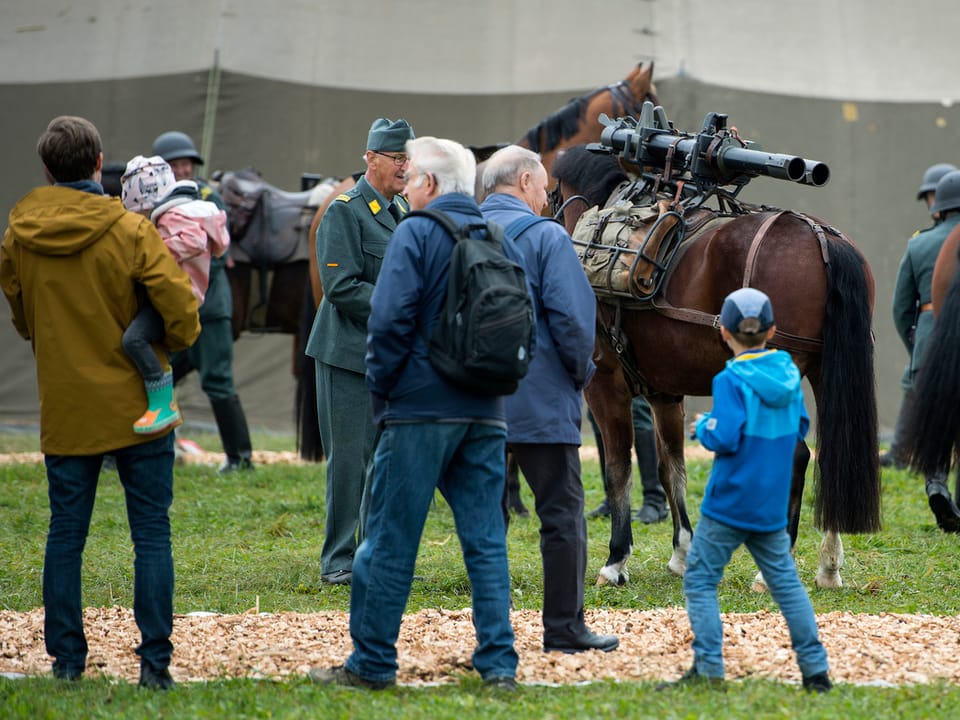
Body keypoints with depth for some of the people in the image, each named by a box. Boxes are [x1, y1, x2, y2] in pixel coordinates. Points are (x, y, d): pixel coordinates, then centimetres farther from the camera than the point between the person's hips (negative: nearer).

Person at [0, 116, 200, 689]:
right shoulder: (130, 231, -12)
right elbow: (182, 312, -16)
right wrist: (170, 345, 4)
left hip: (64, 410, 3)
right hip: (135, 405, -3)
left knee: (66, 533, 11)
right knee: (152, 534, 3)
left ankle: (67, 658, 10)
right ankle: (155, 661, 0)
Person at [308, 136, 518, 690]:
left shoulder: (416, 233, -7)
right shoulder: (499, 239, 11)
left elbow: (390, 319, -15)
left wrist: (381, 390, -4)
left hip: (421, 409, -6)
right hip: (487, 414, 6)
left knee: (391, 539, 1)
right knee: (486, 540, 7)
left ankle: (372, 661, 6)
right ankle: (499, 662, 4)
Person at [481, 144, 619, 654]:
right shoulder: (546, 237, -8)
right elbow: (572, 316, -15)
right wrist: (580, 373, 0)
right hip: (540, 400, -5)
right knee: (562, 515, 1)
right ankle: (564, 627, 0)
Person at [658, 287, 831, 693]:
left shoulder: (731, 381, -15)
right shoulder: (789, 374, 4)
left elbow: (725, 439, -22)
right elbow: (799, 429, 14)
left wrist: (703, 426, -3)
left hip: (729, 503, -6)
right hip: (772, 504, 6)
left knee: (699, 580, 2)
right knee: (785, 580, 13)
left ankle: (708, 667, -6)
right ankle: (815, 669, 11)